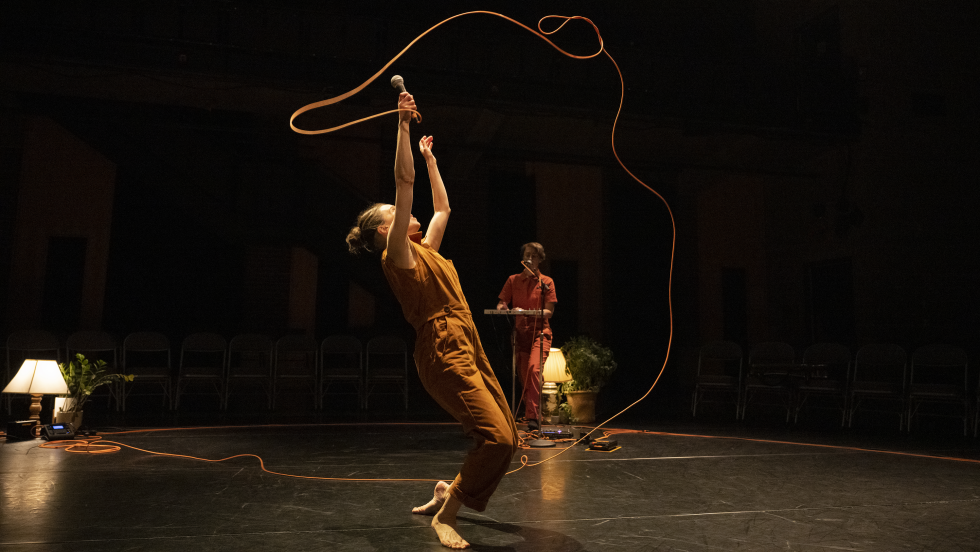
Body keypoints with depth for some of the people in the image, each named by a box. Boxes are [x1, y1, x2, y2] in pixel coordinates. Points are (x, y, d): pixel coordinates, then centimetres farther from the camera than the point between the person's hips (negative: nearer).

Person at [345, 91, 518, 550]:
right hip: (444, 353, -9)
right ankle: (445, 515, -3)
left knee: (507, 439, 9)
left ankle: (447, 495, 27)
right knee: (496, 438, -20)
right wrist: (403, 125, -10)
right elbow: (404, 183, -11)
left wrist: (430, 159, 37)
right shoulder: (398, 255, -4)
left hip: (470, 352, 9)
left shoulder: (424, 250, 20)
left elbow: (442, 208, 32)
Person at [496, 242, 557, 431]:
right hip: (520, 332, 3)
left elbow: (549, 312, -2)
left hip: (539, 332, -3)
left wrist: (531, 313, -21)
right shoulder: (513, 280, 13)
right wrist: (502, 307, -16)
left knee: (534, 368, -24)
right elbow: (501, 304, 9)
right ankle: (529, 413, 22)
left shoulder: (546, 282, 5)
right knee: (523, 375, 4)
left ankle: (533, 416, -25)